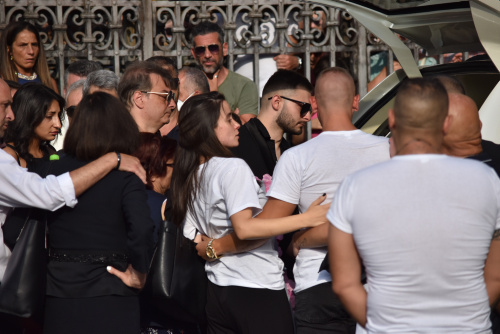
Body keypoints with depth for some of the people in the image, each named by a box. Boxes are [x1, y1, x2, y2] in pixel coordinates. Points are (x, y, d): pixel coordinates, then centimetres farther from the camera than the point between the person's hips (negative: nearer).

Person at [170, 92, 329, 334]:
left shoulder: (190, 178, 11)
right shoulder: (233, 168, -13)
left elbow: (191, 237, 13)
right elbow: (244, 228, -23)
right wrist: (305, 219, -23)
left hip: (217, 293, 8)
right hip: (258, 289, -8)